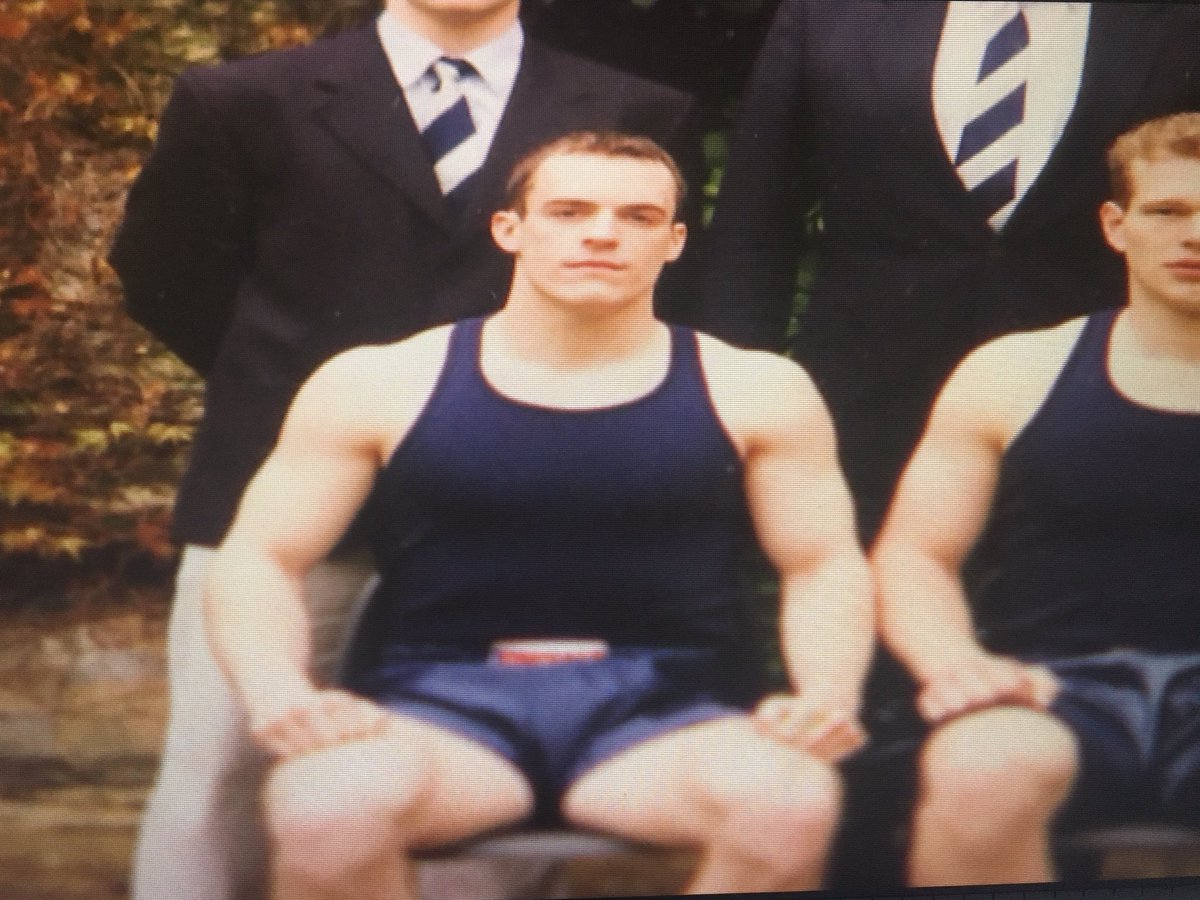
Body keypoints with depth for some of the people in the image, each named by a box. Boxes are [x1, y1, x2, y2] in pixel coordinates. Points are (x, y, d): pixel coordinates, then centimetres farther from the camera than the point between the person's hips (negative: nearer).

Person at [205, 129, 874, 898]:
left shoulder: (751, 392, 9)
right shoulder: (378, 386, 6)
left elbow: (827, 566, 12)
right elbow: (260, 560, 7)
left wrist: (827, 697, -8)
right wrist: (279, 693, -12)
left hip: (664, 715, 1)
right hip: (438, 703, 0)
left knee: (792, 806, -34)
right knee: (327, 809, -36)